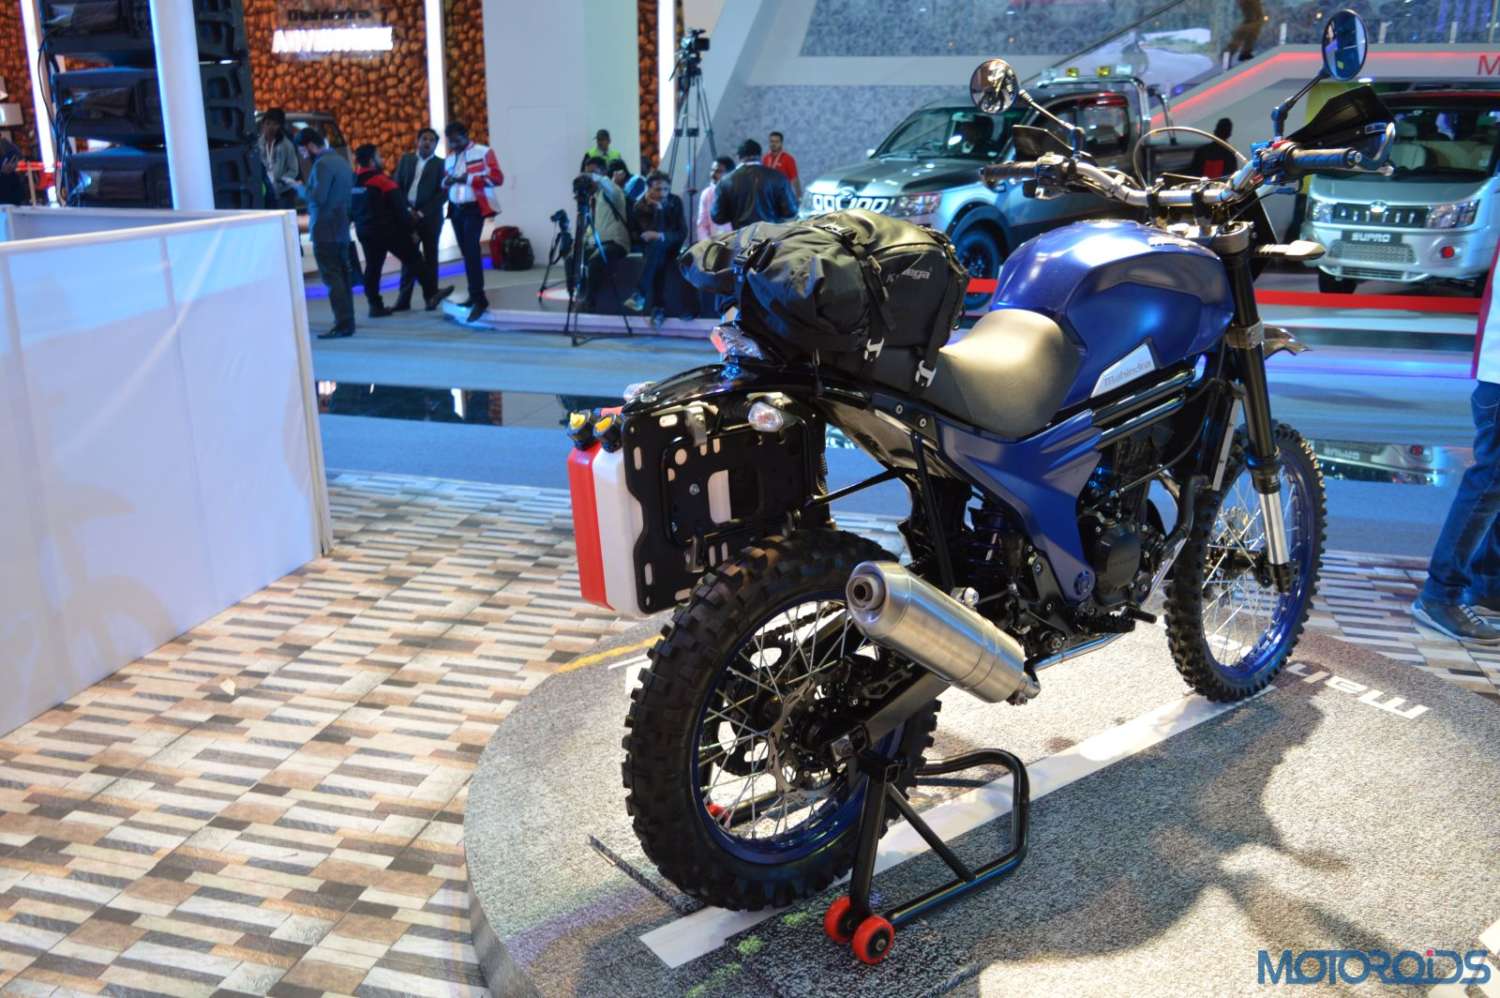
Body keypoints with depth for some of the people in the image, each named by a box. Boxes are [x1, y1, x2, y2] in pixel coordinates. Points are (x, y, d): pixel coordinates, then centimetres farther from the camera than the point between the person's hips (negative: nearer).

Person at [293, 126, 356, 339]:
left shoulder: (323, 164, -14)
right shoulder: (341, 161, 15)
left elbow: (318, 197, -22)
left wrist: (299, 187, -6)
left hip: (325, 230, -9)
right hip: (341, 228, 9)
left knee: (331, 277, -8)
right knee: (342, 275, 11)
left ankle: (342, 324, -11)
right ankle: (347, 320, 14)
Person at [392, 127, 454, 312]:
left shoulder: (441, 164, 1)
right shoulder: (406, 159, 11)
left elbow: (443, 193, -7)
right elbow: (397, 186, 8)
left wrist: (421, 213, -13)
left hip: (430, 216, -2)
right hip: (408, 214, 2)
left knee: (430, 257, 4)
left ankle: (431, 296, 9)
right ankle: (404, 299, 5)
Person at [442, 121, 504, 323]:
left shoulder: (484, 152, -2)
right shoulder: (449, 158, 17)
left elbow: (497, 177, -12)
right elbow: (446, 185, 22)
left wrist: (468, 178, -20)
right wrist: (446, 182, -4)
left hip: (474, 208, -6)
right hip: (456, 209, 6)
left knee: (472, 250, -15)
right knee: (467, 252, 7)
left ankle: (479, 298, -14)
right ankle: (474, 295, 12)